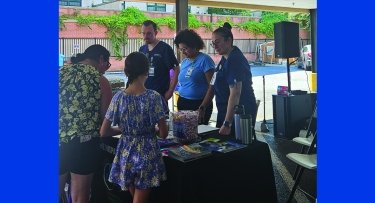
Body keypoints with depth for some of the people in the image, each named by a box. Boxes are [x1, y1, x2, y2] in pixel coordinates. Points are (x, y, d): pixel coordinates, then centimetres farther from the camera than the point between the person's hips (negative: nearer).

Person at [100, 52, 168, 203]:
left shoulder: (118, 97, -6)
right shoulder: (153, 97, -15)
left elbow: (103, 132, -3)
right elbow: (163, 134, -12)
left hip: (126, 154, 4)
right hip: (147, 154, -3)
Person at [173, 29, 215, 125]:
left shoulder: (204, 60, -8)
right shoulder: (184, 62, 13)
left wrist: (203, 107, -17)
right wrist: (180, 102, 9)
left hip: (200, 104, -6)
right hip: (182, 104, 6)